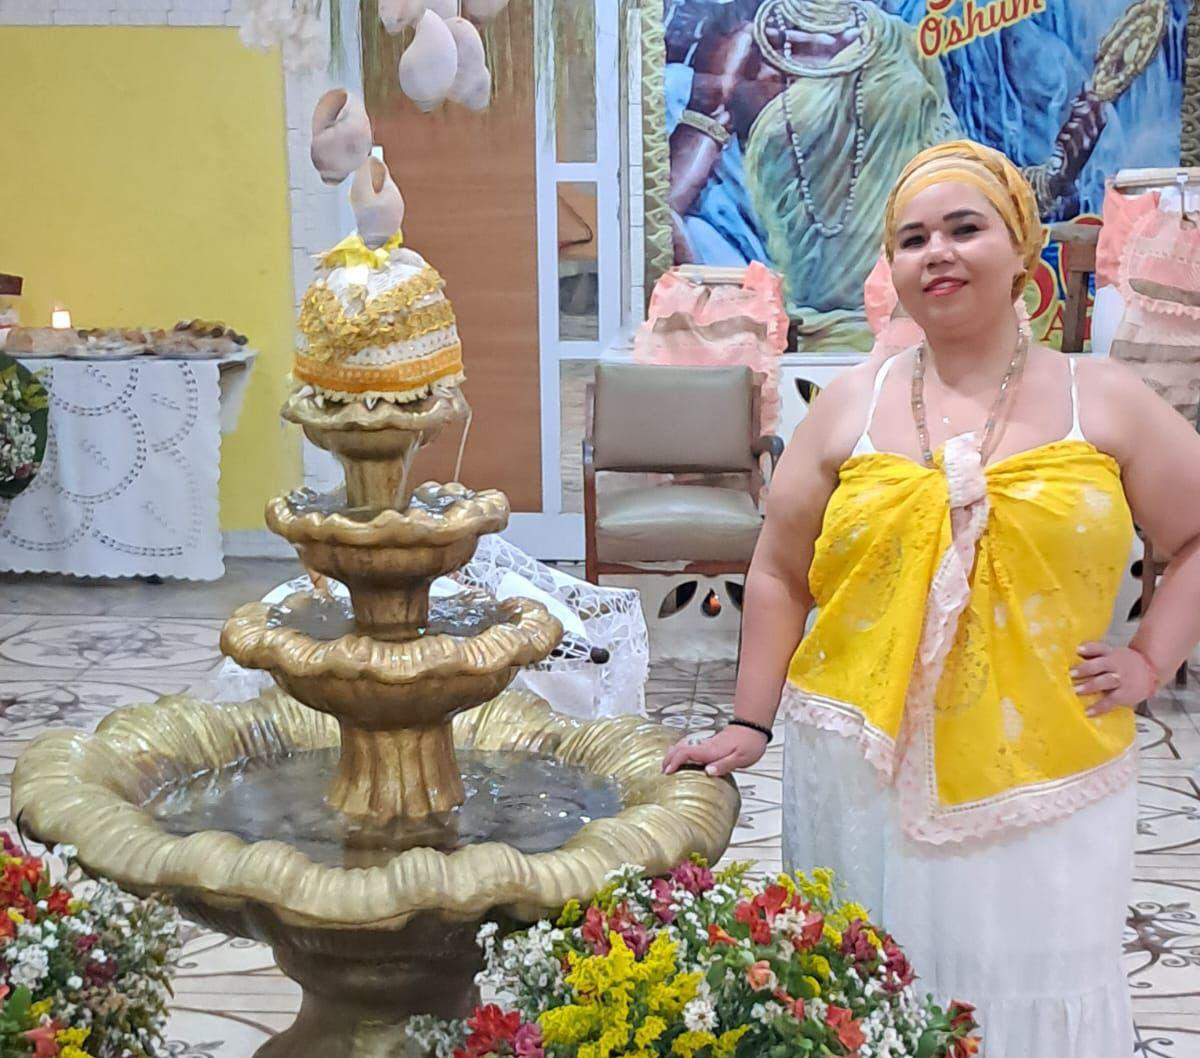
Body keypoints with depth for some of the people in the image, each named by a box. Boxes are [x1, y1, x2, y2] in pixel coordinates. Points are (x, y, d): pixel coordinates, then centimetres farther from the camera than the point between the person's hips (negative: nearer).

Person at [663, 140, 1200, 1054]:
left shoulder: (1105, 403, 3)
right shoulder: (851, 407, 4)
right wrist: (752, 722, 4)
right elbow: (780, 575, 8)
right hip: (864, 767, 1)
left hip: (1041, 770, -1)